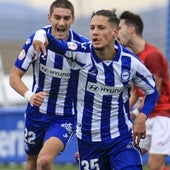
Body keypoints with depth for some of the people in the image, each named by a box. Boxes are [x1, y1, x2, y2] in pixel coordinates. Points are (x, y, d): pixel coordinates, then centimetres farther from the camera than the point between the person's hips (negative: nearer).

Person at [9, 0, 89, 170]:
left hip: (66, 116, -2)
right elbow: (14, 76, -8)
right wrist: (29, 95, -28)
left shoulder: (83, 45, -15)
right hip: (37, 112, 3)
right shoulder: (35, 40, -13)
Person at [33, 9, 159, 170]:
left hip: (122, 137, -1)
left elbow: (152, 92, 5)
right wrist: (41, 36, -55)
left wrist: (142, 117, -12)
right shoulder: (82, 54, -13)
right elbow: (55, 44, -31)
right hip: (88, 137, 1)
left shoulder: (130, 62, -9)